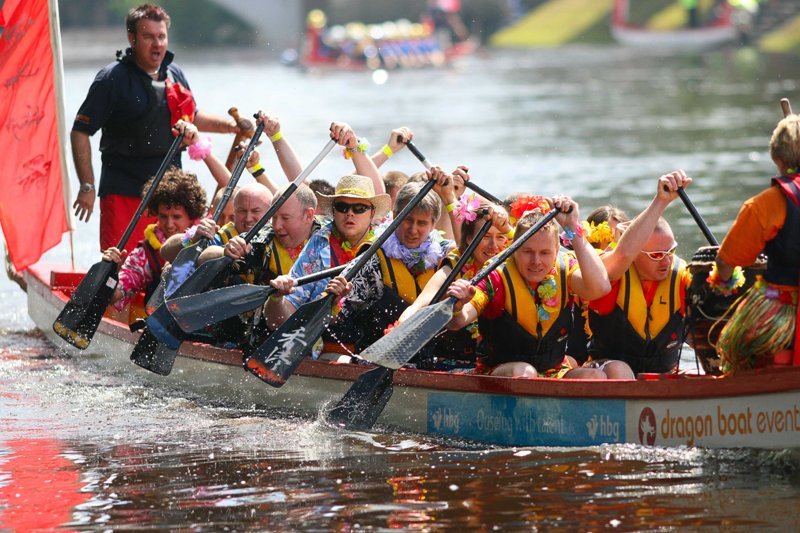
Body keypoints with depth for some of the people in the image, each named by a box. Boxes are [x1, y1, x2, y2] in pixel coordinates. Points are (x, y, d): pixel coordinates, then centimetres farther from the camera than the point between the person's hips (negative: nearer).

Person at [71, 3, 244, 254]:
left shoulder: (175, 75, 10)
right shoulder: (113, 79, -8)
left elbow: (191, 117, 28)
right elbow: (80, 133, -7)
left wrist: (231, 126, 14)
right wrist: (87, 186, -11)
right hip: (123, 194, -5)